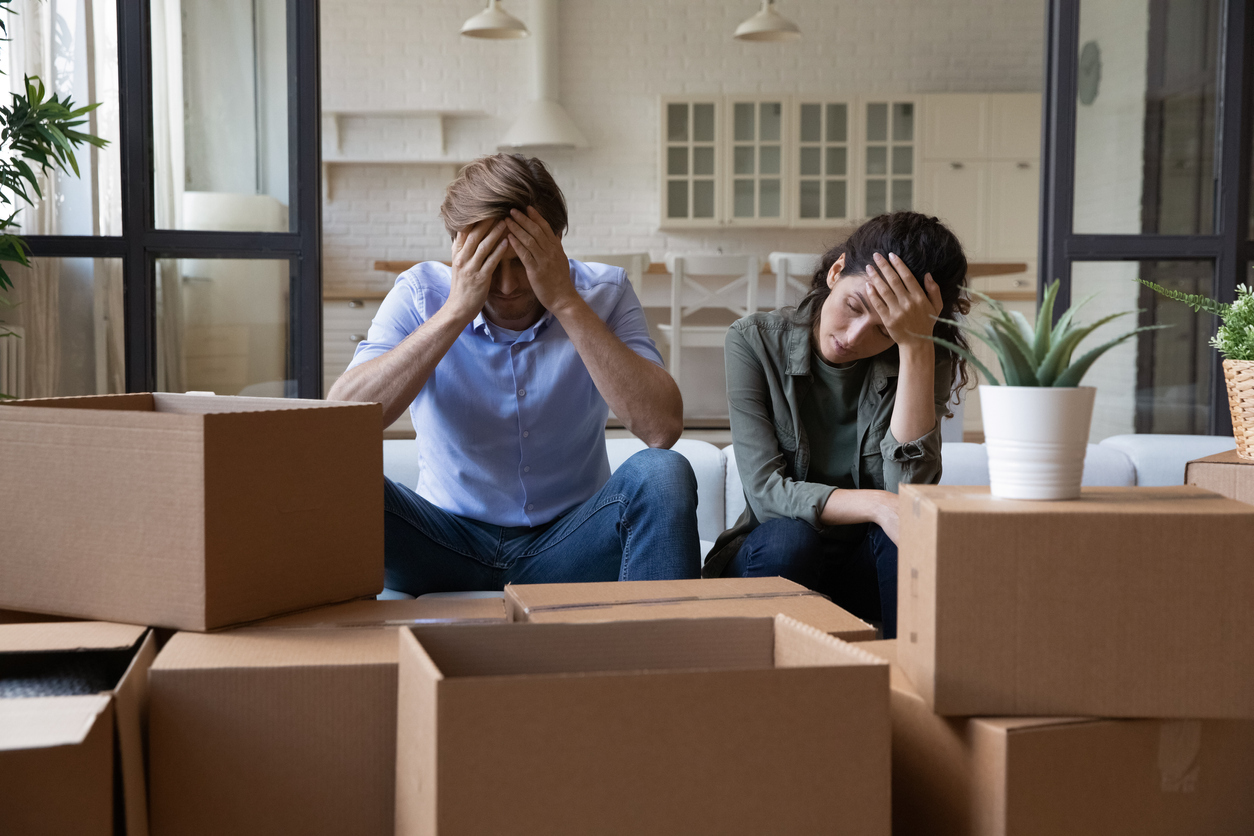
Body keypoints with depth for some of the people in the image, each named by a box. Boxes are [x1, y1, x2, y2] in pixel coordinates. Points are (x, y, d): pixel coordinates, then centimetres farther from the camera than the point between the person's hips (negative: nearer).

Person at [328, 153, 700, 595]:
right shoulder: (419, 295, -7)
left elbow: (663, 427, -22)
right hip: (450, 540, 0)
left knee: (661, 474, -29)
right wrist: (455, 311, -25)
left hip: (569, 545, 1)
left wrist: (567, 303, -23)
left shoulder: (603, 294, -7)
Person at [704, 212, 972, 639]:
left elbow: (908, 488, -24)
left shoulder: (923, 359, -8)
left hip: (870, 565, 1)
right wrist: (873, 504, -35)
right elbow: (765, 491, -18)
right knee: (789, 537, -33)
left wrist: (917, 347, -28)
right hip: (776, 556, -1)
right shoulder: (756, 340, -11)